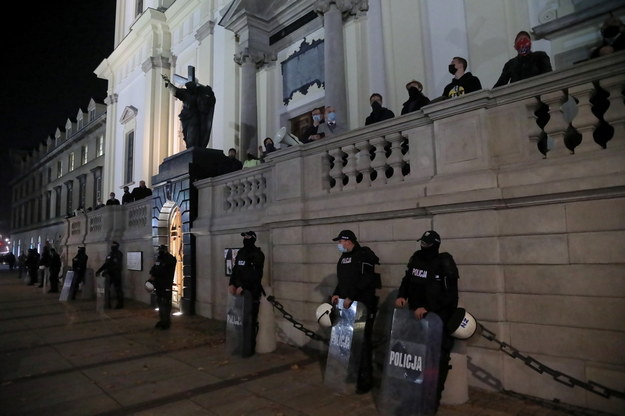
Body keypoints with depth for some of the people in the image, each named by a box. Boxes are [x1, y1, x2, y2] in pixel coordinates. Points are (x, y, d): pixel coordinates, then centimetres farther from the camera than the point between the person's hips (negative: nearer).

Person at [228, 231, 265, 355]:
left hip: (252, 291, -6)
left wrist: (243, 287, -21)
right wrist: (232, 283, -2)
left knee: (251, 320, -4)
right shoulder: (241, 252, 14)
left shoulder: (258, 254, -9)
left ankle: (250, 347, 6)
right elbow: (235, 269, 14)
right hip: (240, 289, 6)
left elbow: (257, 275, -16)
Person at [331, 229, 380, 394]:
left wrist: (351, 297, -20)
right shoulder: (343, 257, 15)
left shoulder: (365, 255, -12)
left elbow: (366, 280, -20)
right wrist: (336, 293, 5)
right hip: (347, 305, 8)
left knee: (363, 341, -3)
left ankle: (365, 379, 7)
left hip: (364, 305, -7)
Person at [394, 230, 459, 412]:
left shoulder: (445, 263, -17)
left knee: (438, 358, 2)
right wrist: (401, 296, -8)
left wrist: (428, 308, -30)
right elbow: (407, 280, 11)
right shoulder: (416, 258, 1)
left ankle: (434, 396, 17)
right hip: (417, 315, 6)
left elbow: (449, 294, -24)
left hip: (440, 318, -5)